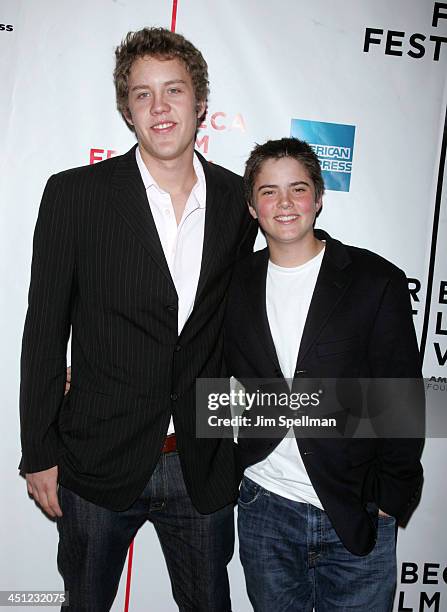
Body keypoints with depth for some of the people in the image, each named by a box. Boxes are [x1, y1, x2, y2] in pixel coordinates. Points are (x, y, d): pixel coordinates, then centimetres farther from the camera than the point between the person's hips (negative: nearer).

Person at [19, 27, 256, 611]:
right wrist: (39, 452, -4)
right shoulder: (74, 194, -8)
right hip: (98, 461, -1)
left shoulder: (237, 199, 0)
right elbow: (44, 331, -5)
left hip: (204, 467, 2)